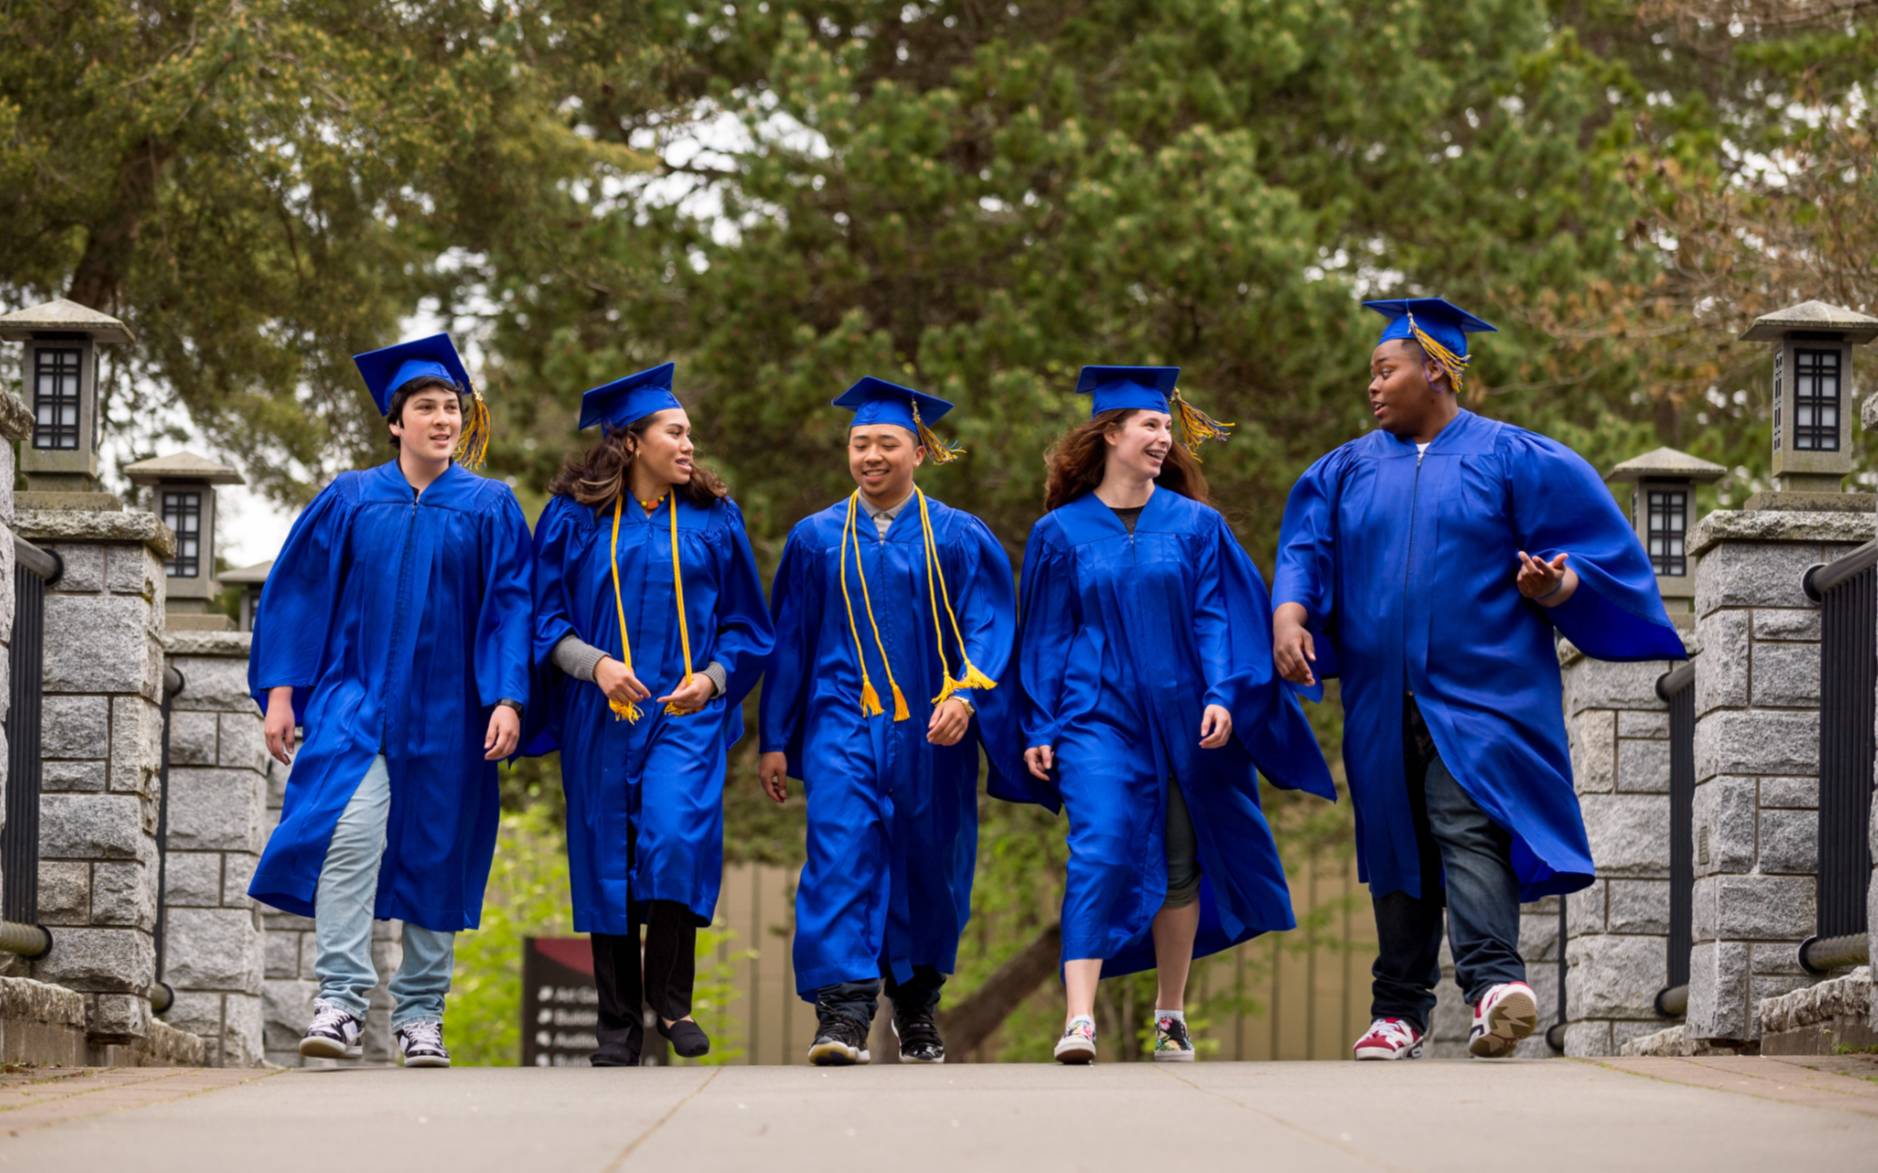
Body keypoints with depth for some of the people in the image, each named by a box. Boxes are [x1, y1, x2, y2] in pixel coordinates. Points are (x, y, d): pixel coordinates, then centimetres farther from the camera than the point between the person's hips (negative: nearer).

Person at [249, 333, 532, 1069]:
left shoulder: (490, 509, 6)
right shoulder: (350, 502, 7)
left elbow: (509, 607, 2)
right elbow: (300, 595, 8)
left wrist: (507, 699, -10)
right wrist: (281, 690, 0)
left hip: (446, 712, 1)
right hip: (356, 697, -1)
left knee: (435, 855, 4)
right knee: (351, 832, -21)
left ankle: (420, 1016, 15)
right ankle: (340, 1003, -24)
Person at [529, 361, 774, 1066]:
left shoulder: (712, 519, 8)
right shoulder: (575, 518, 4)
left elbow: (744, 625, 12)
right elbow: (544, 616, 2)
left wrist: (712, 679, -6)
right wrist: (594, 663, -15)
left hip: (685, 711, 0)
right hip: (600, 717, 0)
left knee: (675, 836, -21)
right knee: (609, 859, 2)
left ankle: (671, 1000, -8)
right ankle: (619, 1026, 11)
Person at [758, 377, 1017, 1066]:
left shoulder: (958, 539, 4)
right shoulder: (815, 539, 9)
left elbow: (987, 628, -2)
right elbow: (788, 642, 11)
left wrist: (966, 696, -20)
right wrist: (775, 740, 8)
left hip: (929, 733, 0)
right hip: (844, 727, 0)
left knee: (924, 871, 8)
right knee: (841, 853, -18)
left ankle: (917, 1011, 27)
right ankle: (843, 1015, -25)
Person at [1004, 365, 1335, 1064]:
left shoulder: (1195, 526, 7)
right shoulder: (1062, 533, 5)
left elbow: (1219, 616, 3)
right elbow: (1046, 635, 7)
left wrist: (1222, 695, -11)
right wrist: (1039, 729, 2)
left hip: (1181, 718, 2)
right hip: (1098, 716, -2)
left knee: (1179, 866, 7)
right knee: (1102, 853, -18)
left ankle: (1170, 1015, 21)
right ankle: (1080, 1020, -24)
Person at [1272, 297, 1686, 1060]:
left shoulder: (1510, 459, 2)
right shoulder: (1349, 471, 14)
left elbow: (1590, 549, 0)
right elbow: (1305, 551, 6)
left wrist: (1551, 587, -21)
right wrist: (1289, 617, -14)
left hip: (1480, 692, -5)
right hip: (1385, 702, 5)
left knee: (1467, 825, -22)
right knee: (1398, 844, 7)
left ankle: (1494, 980, -35)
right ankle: (1400, 1011, 12)